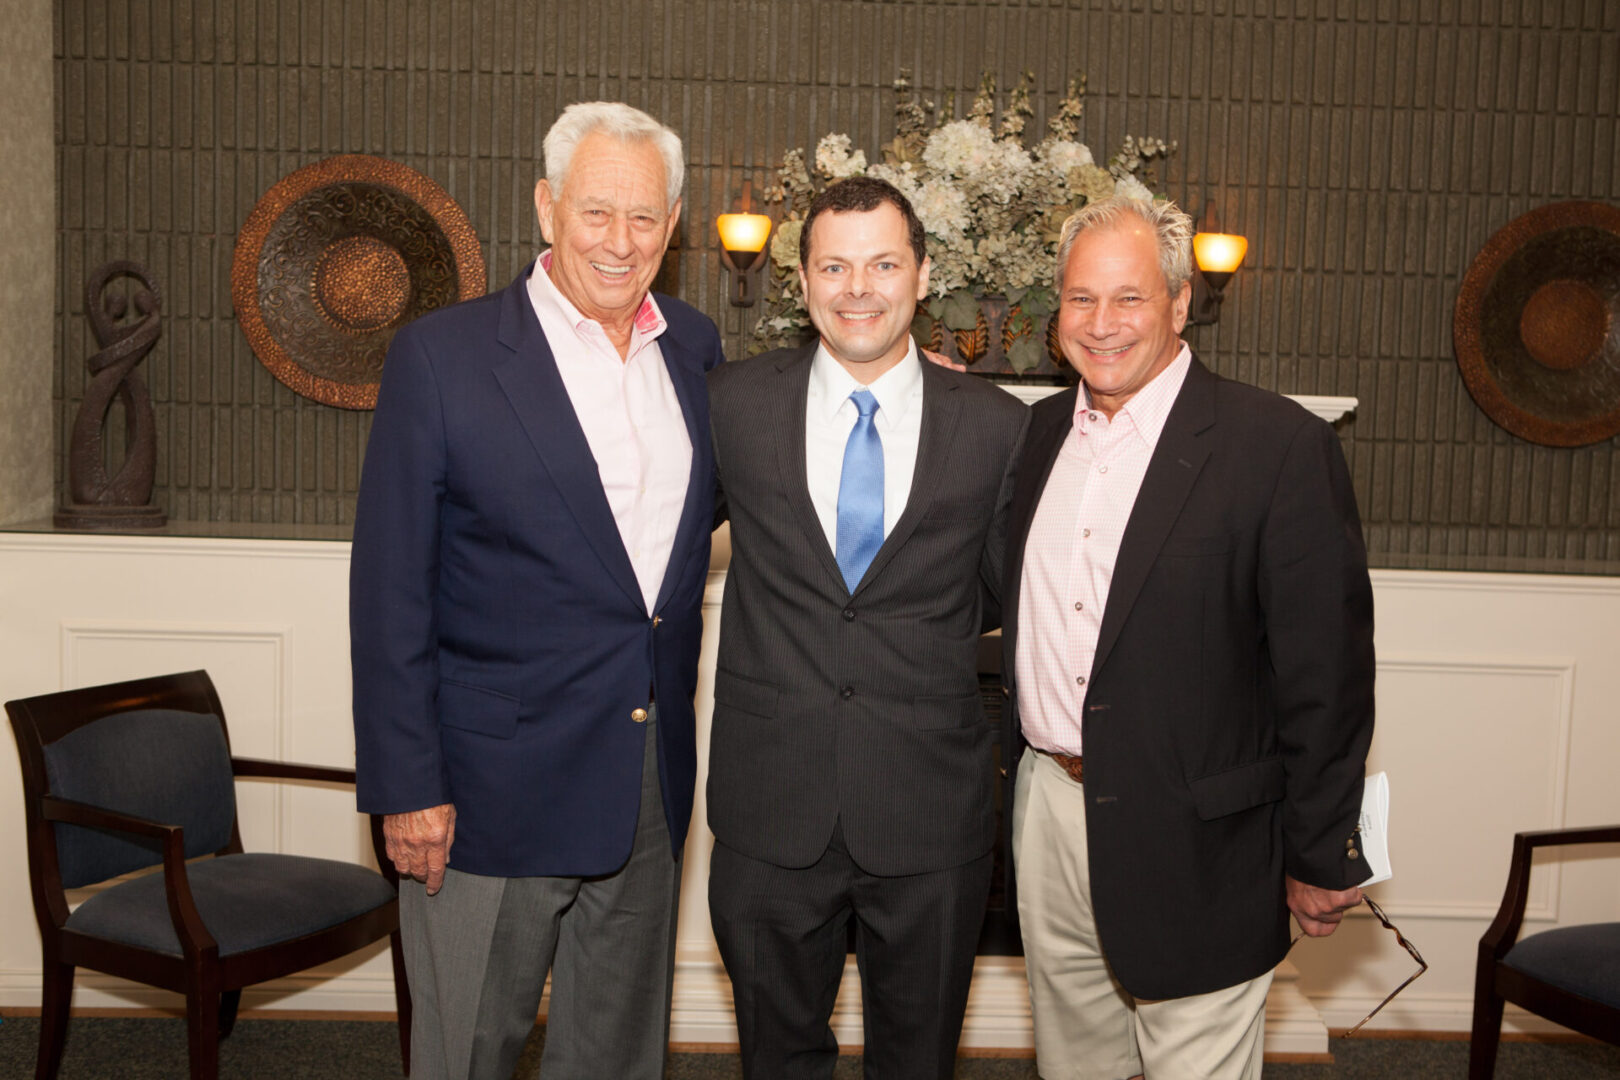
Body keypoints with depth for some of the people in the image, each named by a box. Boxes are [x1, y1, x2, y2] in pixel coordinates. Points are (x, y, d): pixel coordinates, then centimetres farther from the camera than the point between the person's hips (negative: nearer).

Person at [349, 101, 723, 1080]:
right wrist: (405, 785, -11)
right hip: (497, 783, -4)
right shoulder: (442, 356, -8)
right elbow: (390, 590, -8)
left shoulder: (694, 347, 6)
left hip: (651, 782, 5)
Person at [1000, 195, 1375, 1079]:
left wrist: (1321, 857, -8)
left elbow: (1326, 670, -11)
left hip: (1191, 839, -5)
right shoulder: (1040, 432, 7)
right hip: (1049, 808, 6)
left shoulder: (1281, 445, -12)